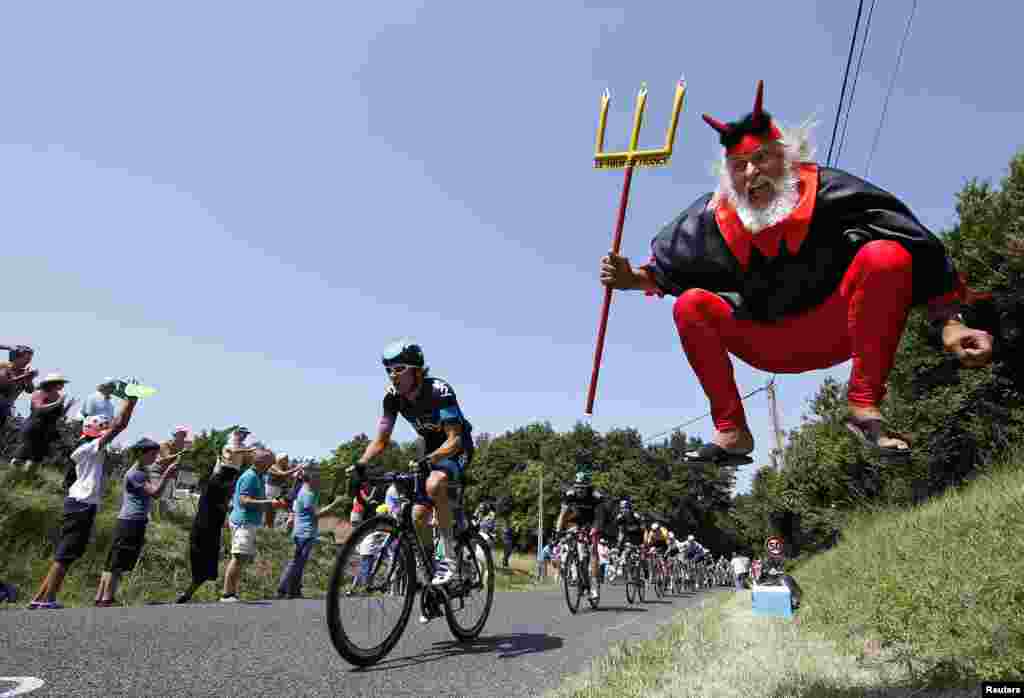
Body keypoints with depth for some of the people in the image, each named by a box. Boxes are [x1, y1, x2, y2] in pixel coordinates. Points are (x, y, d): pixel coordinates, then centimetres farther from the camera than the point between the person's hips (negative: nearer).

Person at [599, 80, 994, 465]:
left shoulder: (827, 192, -15)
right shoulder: (713, 216, -8)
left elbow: (919, 249, -15)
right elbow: (668, 268, 4)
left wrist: (948, 324, -22)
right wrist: (634, 278, -16)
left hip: (836, 330, -2)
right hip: (766, 347, 3)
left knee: (886, 256, -28)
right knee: (690, 305, -19)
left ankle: (864, 407, -19)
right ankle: (732, 433, -11)